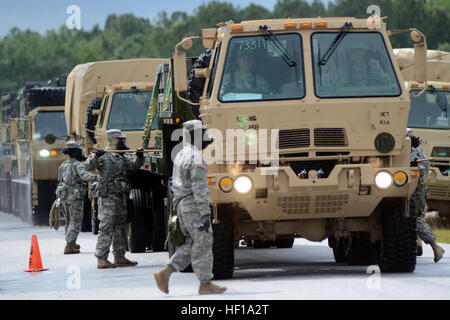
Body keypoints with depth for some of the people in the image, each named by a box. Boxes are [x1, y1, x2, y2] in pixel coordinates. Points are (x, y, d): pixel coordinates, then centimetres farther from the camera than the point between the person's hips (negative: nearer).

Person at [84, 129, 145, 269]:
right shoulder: (103, 156, -6)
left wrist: (139, 156, -6)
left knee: (120, 227, 12)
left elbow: (134, 165, 12)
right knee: (106, 228, -11)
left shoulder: (122, 157, 17)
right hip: (108, 198, -8)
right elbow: (89, 166, -17)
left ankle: (119, 257, 19)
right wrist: (95, 156, -33)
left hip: (121, 197, 8)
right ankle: (101, 259, -12)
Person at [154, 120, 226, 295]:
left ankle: (165, 273, 3)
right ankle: (205, 284, 3)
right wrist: (206, 214, -23)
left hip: (181, 206, 9)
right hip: (195, 207, -9)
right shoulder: (196, 157, -16)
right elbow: (199, 188, -22)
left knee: (193, 245, 13)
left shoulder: (181, 155, 15)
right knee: (203, 244, -1)